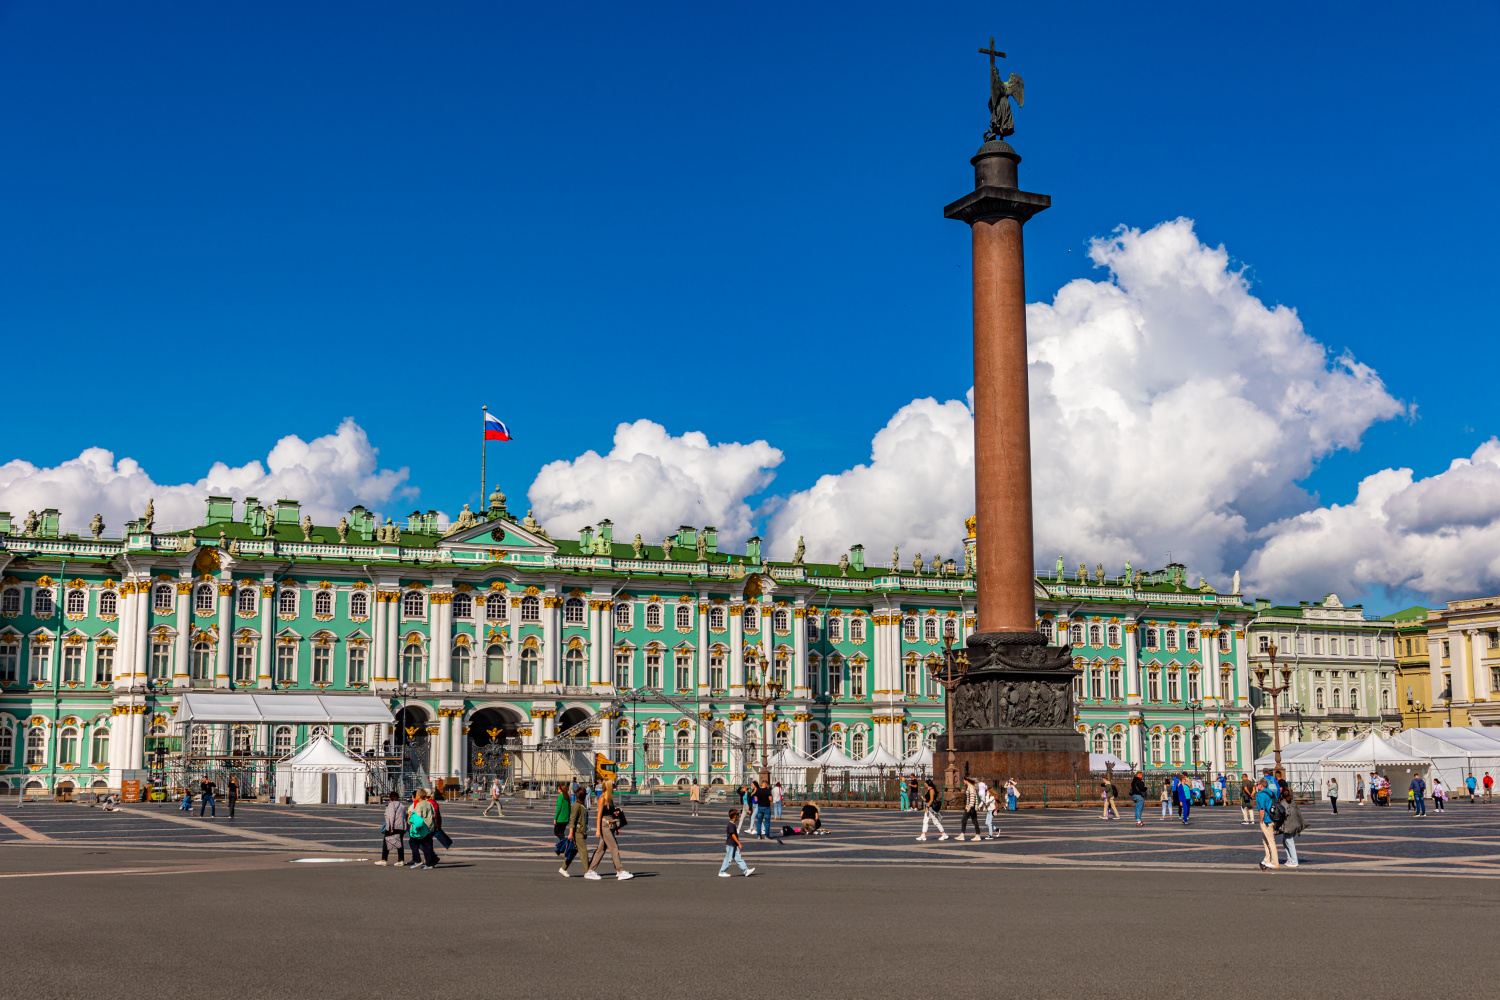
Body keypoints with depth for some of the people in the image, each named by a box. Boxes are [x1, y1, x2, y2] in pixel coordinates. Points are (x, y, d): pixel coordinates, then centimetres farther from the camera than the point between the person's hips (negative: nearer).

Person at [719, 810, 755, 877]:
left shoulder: (733, 824, 13)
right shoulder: (731, 825, -18)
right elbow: (733, 835, -22)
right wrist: (739, 843, -20)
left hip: (734, 845, 10)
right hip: (730, 844, -10)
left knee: (738, 858, 7)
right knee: (728, 859, -2)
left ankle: (746, 871, 5)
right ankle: (722, 872, 7)